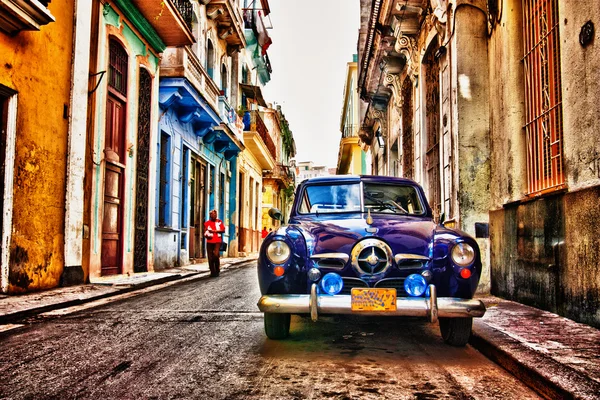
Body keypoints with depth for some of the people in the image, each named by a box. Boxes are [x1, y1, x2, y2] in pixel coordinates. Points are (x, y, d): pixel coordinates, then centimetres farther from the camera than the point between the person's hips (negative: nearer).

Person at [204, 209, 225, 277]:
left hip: (217, 241, -2)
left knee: (216, 255, -17)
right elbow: (205, 232, 14)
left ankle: (217, 270, 3)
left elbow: (223, 230, -2)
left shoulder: (219, 222, 6)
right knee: (210, 257, 1)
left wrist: (214, 231, -10)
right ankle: (212, 272, 13)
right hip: (209, 242, 2)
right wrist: (206, 235, -9)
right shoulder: (207, 223, 10)